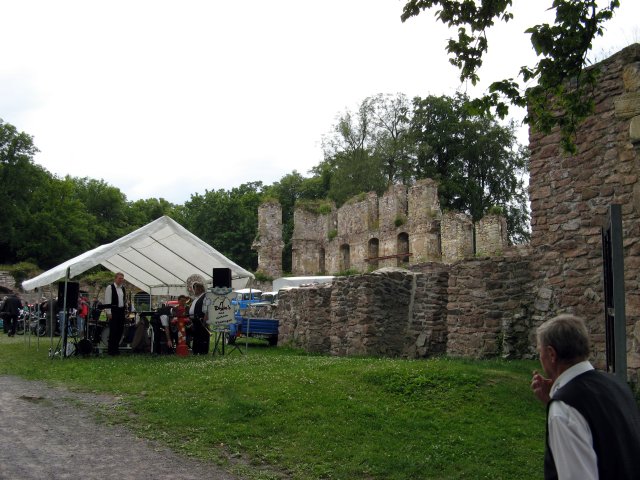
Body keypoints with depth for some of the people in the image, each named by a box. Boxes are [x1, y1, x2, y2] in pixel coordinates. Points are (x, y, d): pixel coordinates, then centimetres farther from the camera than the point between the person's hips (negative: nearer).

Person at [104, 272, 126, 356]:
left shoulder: (123, 288, 15)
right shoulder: (110, 287, -5)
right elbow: (107, 301, -9)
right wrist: (109, 312, -14)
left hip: (121, 311, 7)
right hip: (113, 311, -6)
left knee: (120, 330, 7)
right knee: (113, 330, -6)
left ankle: (116, 348, 17)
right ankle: (110, 350, 2)